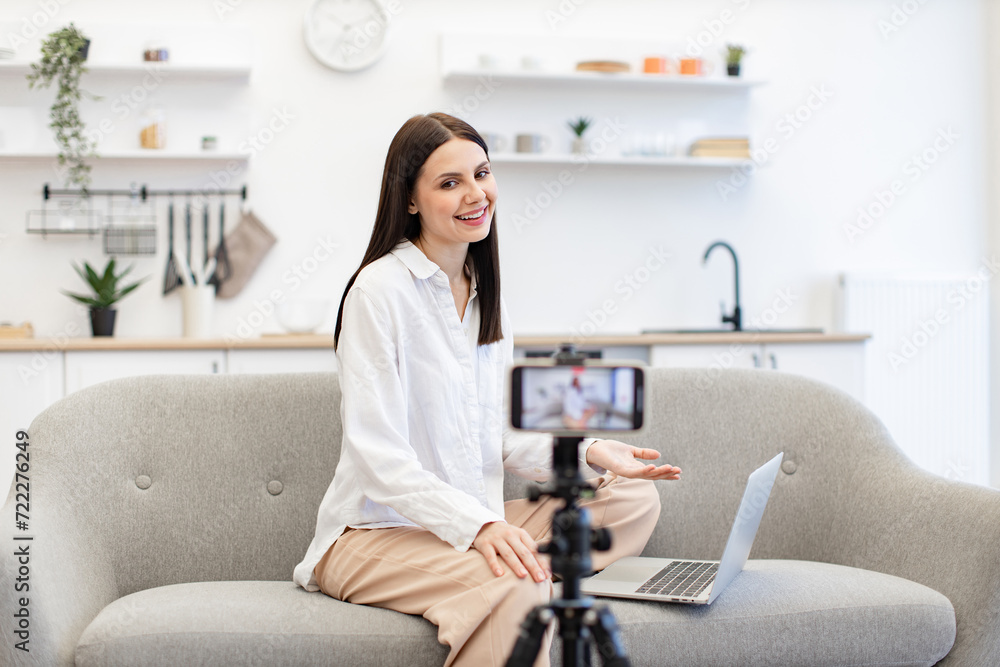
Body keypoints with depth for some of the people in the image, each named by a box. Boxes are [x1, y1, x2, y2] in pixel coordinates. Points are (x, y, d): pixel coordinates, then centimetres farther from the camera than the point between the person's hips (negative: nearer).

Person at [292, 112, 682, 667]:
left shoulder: (486, 296, 13)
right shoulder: (380, 289, -12)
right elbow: (378, 457, -18)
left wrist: (587, 454, -1)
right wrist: (478, 526, -29)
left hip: (473, 525, 8)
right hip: (375, 534, -8)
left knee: (636, 499, -3)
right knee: (518, 587, -35)